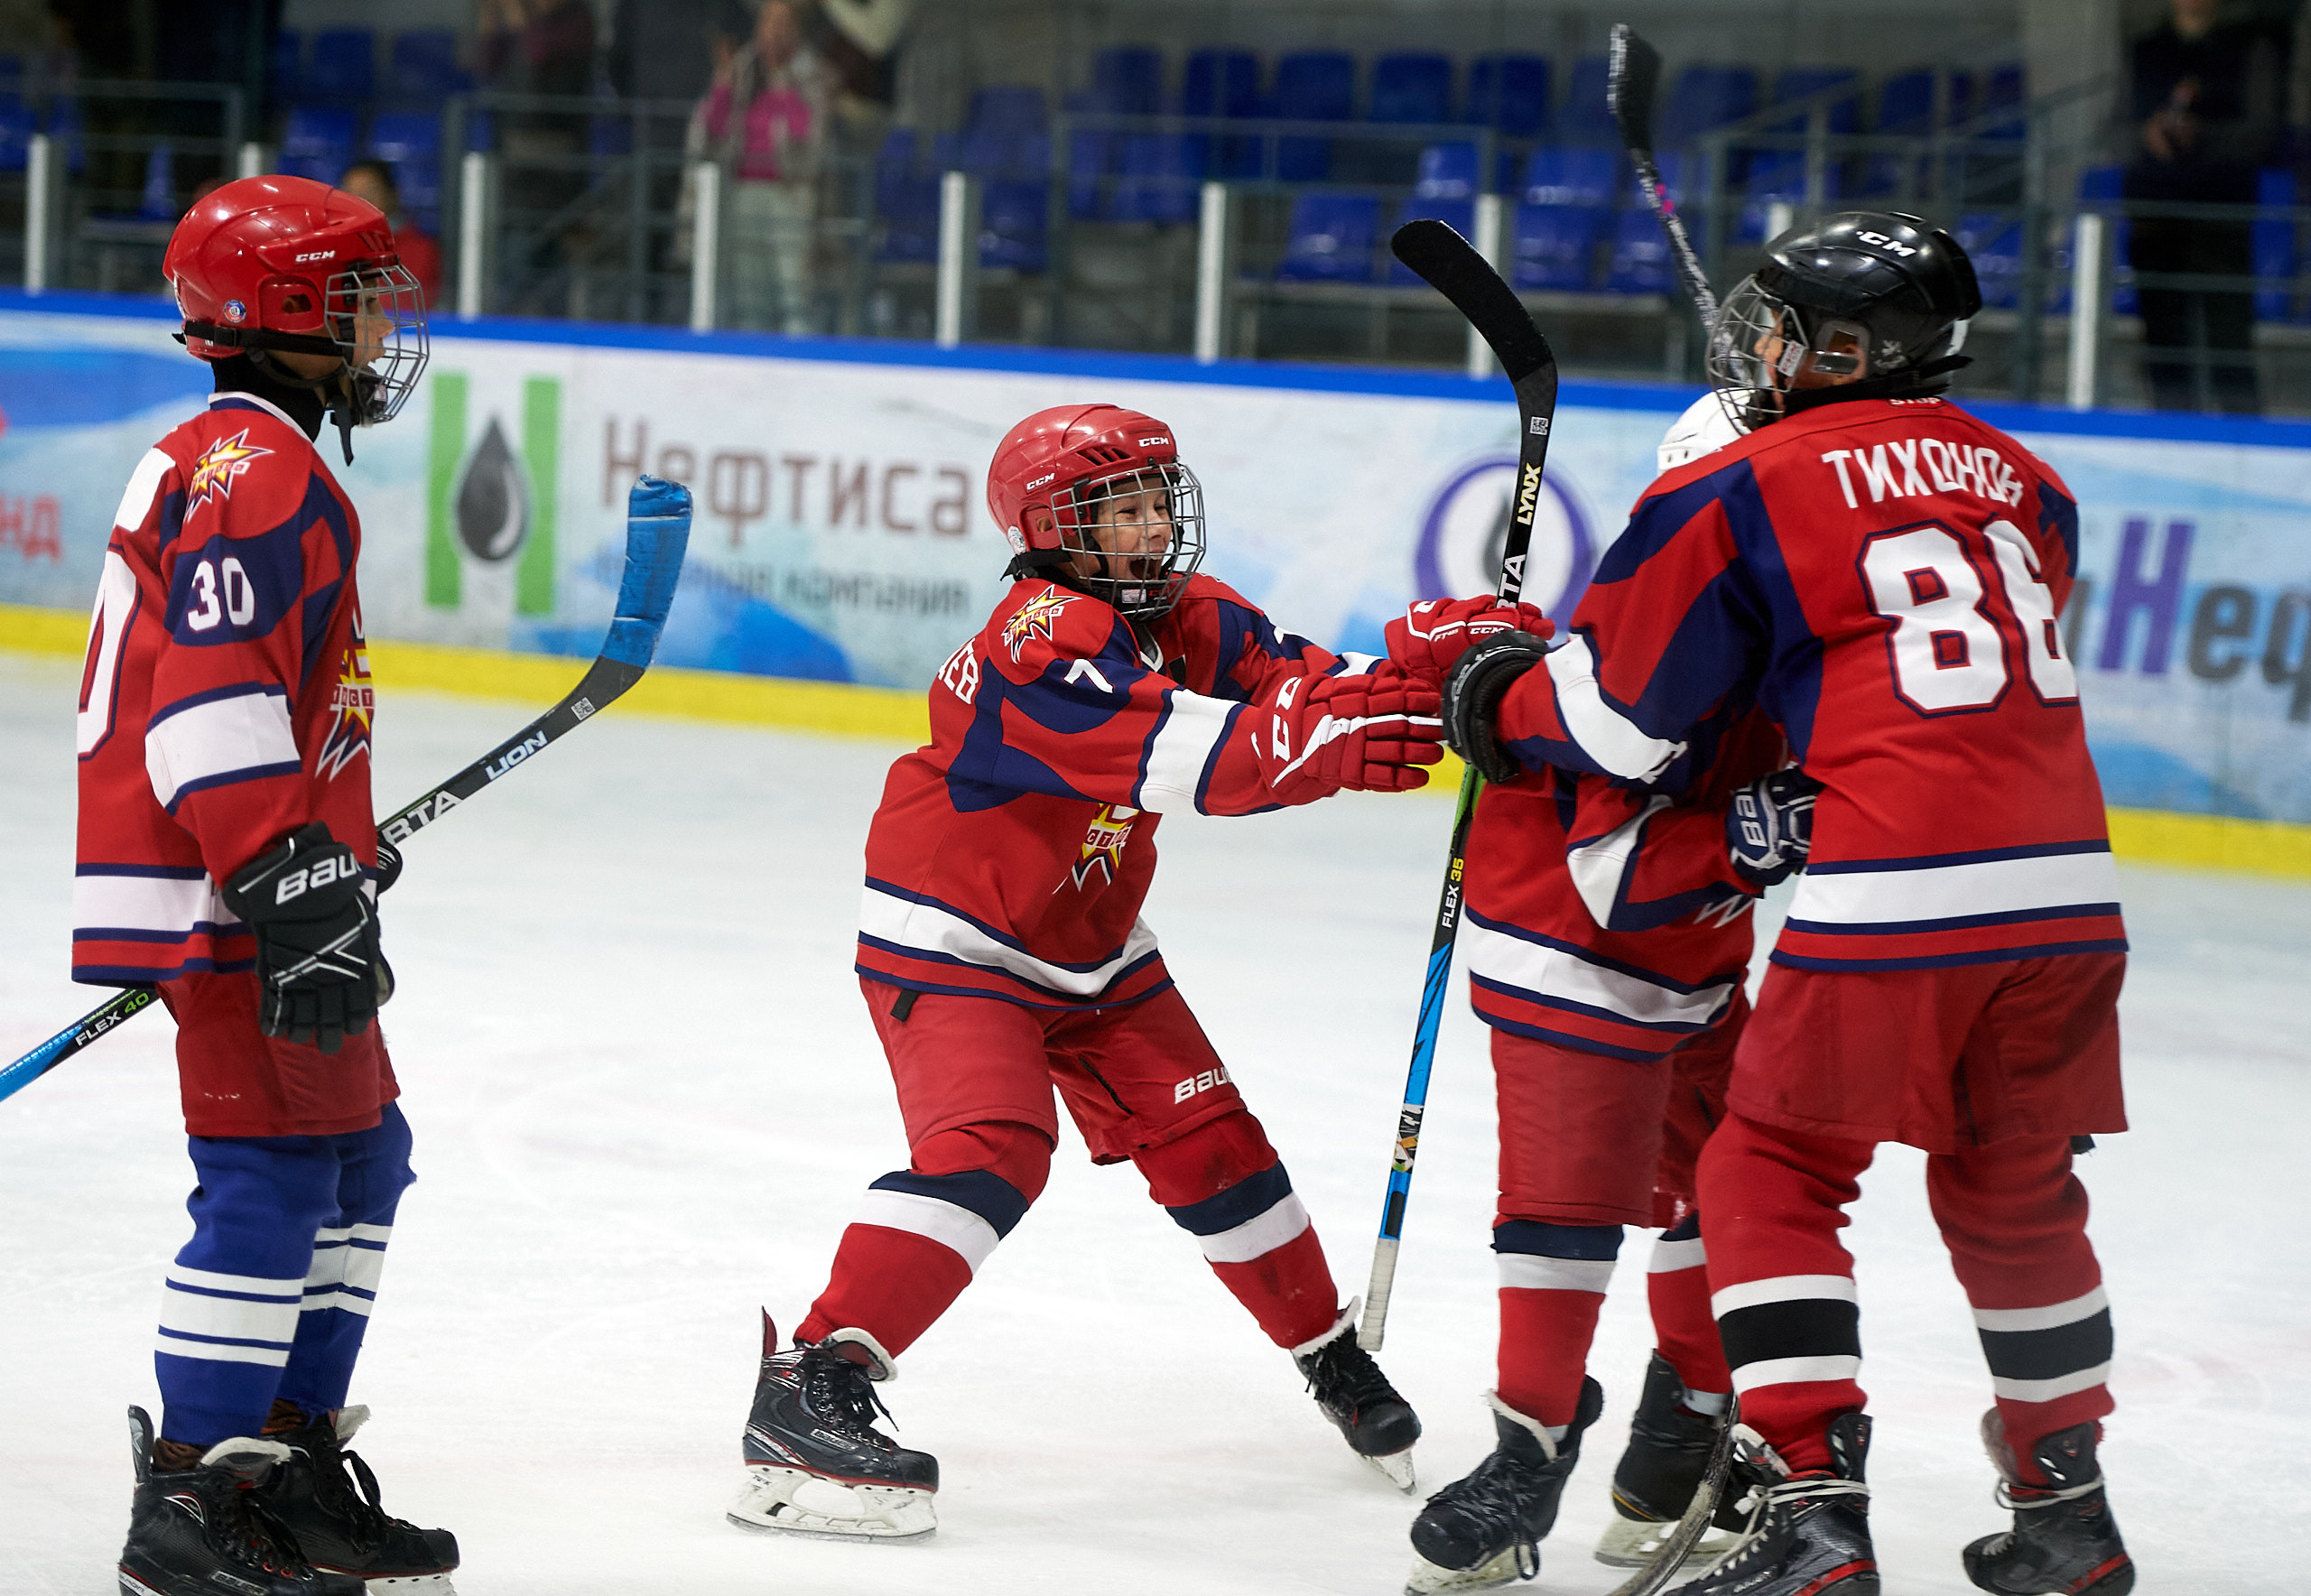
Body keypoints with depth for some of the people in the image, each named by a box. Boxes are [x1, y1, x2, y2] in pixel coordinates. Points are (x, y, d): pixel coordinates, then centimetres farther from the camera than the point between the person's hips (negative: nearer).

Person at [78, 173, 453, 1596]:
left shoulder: (263, 465, 20)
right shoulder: (256, 470, -15)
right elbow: (210, 693, -25)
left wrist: (336, 845, 33)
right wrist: (290, 877, -29)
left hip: (267, 882, 11)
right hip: (218, 893, -11)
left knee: (364, 1157, 15)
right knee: (274, 1171, -12)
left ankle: (288, 1465, 21)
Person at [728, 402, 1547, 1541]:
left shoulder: (1185, 618, -1)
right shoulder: (1040, 643, -27)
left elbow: (1296, 679, -7)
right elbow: (1170, 756, -40)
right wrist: (1321, 740, -50)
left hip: (1089, 945, 8)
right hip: (950, 937, -8)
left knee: (1206, 1139, 9)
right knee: (990, 1146, -26)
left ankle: (1333, 1358, 27)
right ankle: (811, 1385, -30)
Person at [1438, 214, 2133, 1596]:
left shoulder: (1745, 490, -1)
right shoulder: (2020, 480, 17)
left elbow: (1617, 714, 4)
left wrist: (1495, 706, 23)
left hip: (1895, 905, -6)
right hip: (2071, 894, 6)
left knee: (1775, 1174, 9)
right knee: (2013, 1192, 22)